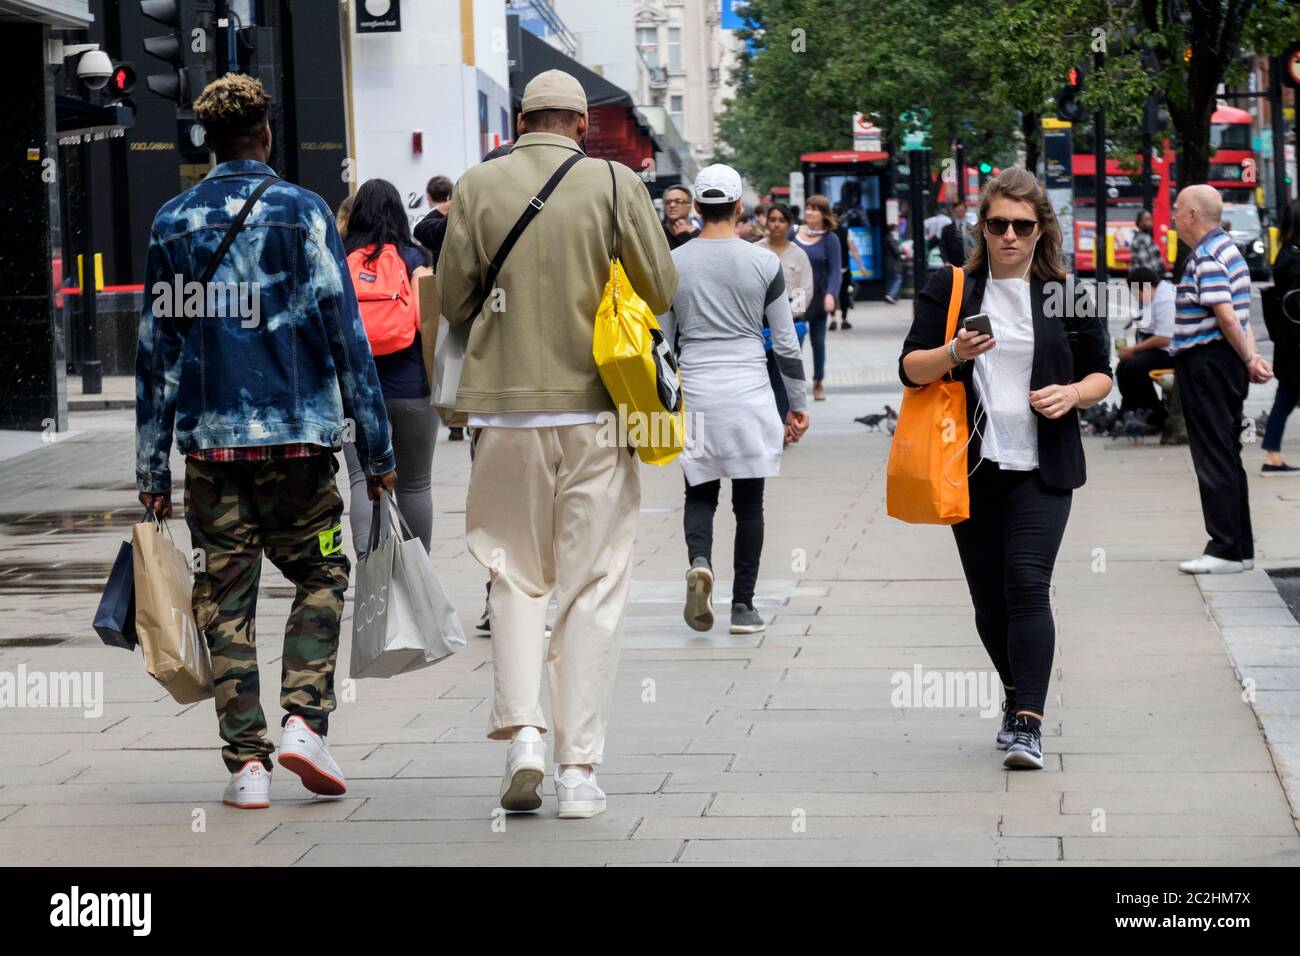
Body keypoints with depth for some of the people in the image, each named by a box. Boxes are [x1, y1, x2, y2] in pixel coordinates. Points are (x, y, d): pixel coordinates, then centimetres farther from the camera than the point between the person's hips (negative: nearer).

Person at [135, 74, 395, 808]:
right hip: (299, 433, -2)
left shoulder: (174, 223, 7)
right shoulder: (304, 212, -1)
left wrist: (154, 468, 11)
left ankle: (247, 761, 1)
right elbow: (345, 333, -3)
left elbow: (156, 350, 7)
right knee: (320, 577, 12)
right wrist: (376, 446, 1)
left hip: (212, 441, 2)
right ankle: (305, 720, -4)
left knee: (226, 599, 5)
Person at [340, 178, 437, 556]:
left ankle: (367, 556, -26)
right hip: (411, 386, -1)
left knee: (364, 478, -4)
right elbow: (426, 319, -11)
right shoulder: (412, 259, -2)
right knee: (414, 483, 11)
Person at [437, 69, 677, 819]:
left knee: (516, 574, 14)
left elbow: (453, 300, 3)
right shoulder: (615, 183, -3)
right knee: (593, 587, 4)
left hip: (506, 404, 1)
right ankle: (579, 766, 3)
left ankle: (522, 729, -3)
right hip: (595, 405, -1)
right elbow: (662, 291, 0)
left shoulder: (478, 187, 0)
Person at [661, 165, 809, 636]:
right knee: (749, 501, 7)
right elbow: (786, 342, 1)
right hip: (749, 393, -1)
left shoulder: (673, 263, 1)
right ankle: (743, 605, 6)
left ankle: (699, 562, -18)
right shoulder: (764, 262, -2)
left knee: (700, 492, 12)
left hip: (695, 394, 1)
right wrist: (798, 404, 10)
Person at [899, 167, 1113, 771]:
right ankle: (1017, 696, 31)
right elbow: (910, 368, 0)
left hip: (1042, 470, -2)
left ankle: (1028, 723, -20)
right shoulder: (949, 289, 4)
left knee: (1027, 584, -16)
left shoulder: (1066, 295, 4)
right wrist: (953, 353, -20)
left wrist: (1073, 393, -10)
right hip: (972, 468, 2)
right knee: (988, 597, 8)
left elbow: (1101, 373, 12)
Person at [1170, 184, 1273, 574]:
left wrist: (1248, 361, -14)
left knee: (1214, 458, -6)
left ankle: (1226, 550, -4)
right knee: (1226, 457, 13)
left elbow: (1226, 316, -22)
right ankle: (1239, 548, 17)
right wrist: (1251, 356, 6)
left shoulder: (1206, 258, -16)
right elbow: (1238, 316, 15)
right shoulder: (1227, 249, 17)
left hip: (1206, 364, -10)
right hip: (1225, 363, 10)